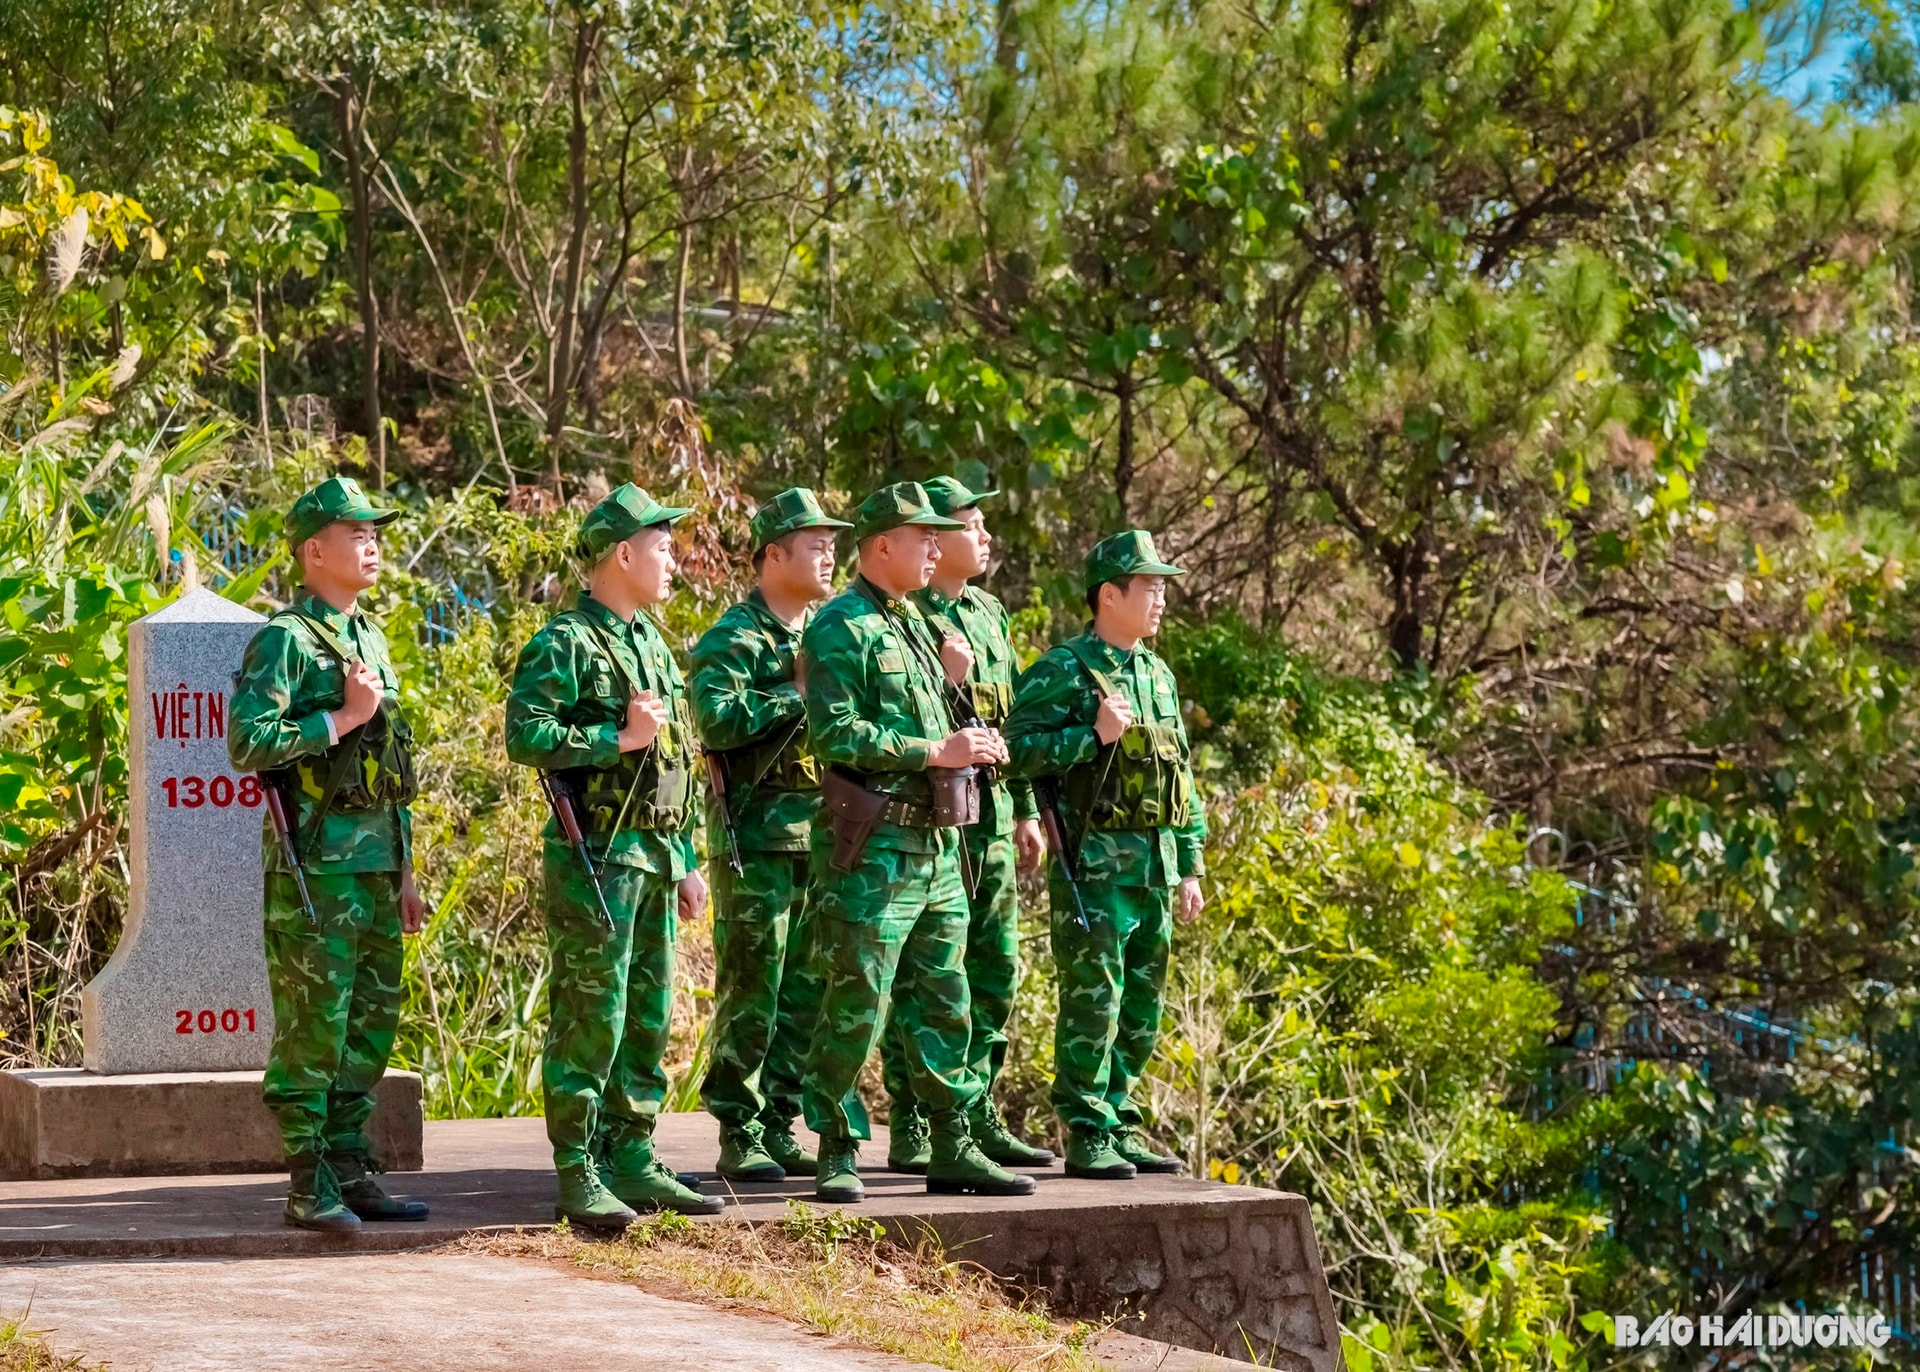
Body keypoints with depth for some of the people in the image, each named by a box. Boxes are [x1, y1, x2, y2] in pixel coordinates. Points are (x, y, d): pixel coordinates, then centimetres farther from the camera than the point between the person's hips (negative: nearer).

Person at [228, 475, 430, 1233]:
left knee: (370, 1024, 10)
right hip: (314, 863, -8)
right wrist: (344, 718, -17)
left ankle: (350, 1171, 16)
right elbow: (249, 743, -21)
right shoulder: (285, 641, -9)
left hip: (375, 861, 8)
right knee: (312, 1026, -6)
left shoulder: (370, 640, 18)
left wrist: (404, 869, 20)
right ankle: (309, 1185, -2)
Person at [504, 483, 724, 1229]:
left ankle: (632, 1161, 17)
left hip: (655, 857, 9)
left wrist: (685, 859, 20)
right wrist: (619, 737, -21)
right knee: (590, 1019, -7)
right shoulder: (566, 645, -10)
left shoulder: (651, 643, 18)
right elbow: (525, 735, -21)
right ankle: (577, 1176, -4)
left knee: (648, 1018, 10)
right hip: (596, 857, -9)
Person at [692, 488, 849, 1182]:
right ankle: (739, 1136, 0)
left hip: (823, 834, 8)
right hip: (758, 837, -8)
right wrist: (798, 695, -19)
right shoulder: (733, 639, -8)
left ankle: (779, 1125, 16)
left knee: (806, 992, 9)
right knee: (751, 993, -4)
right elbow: (718, 719, -23)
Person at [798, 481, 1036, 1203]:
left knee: (944, 1001, 10)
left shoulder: (915, 625, 19)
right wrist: (935, 751, -19)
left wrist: (968, 743, 6)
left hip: (936, 845, 9)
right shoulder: (841, 628, -10)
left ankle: (953, 1149, 16)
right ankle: (837, 1153, 1)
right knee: (857, 1006, -5)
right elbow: (837, 734, -20)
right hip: (872, 848, -9)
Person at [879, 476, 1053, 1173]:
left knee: (995, 970, 10)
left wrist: (1027, 811, 19)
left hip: (990, 815, 8)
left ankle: (974, 1115, 18)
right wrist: (944, 678, -24)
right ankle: (911, 1128, 0)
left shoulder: (989, 613, 16)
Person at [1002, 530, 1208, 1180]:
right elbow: (1016, 749, -15)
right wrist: (1093, 736, -21)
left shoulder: (1157, 674, 16)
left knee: (1141, 1006, 10)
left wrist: (1190, 866, 17)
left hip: (1155, 867, 7)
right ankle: (1088, 1135, -3)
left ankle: (1121, 1123, 18)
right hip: (1094, 866, -7)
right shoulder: (1063, 671, -7)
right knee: (1092, 1002, -7)